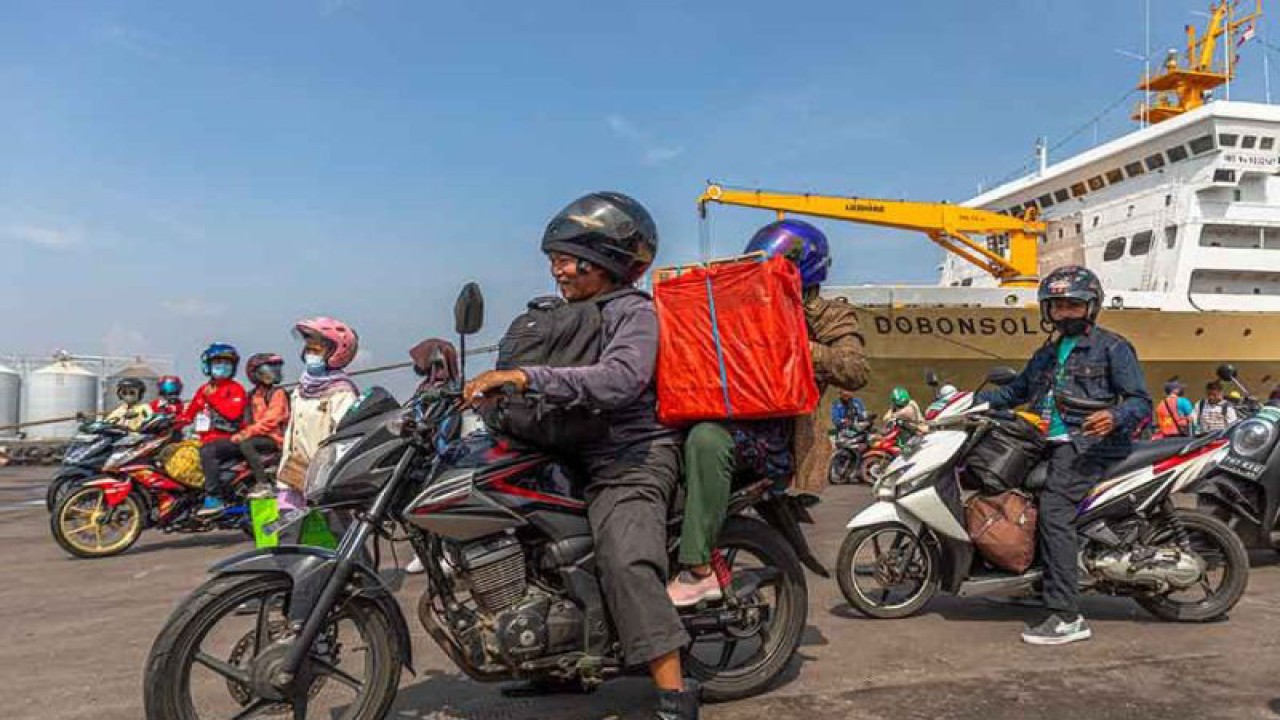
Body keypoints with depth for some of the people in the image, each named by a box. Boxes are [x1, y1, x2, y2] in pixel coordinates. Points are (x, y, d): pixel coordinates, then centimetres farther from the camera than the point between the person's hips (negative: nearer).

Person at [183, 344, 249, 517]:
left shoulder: (236, 388, 1)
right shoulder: (204, 389, 22)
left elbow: (233, 412, -16)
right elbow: (189, 414, 22)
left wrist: (212, 397, -11)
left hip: (229, 439, -8)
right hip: (207, 439, 8)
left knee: (207, 451, -36)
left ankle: (214, 498, -36)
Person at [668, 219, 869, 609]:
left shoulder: (828, 316, 8)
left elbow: (855, 370, -10)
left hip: (778, 435, -7)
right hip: (732, 418, 7)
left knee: (707, 439, -35)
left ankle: (698, 571, -30)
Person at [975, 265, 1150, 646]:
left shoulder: (1112, 347, 3)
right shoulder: (1046, 353, 26)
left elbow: (1141, 400, -3)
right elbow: (1016, 391, 31)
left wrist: (1114, 418, -25)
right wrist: (973, 400, 16)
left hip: (1089, 443, -9)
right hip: (1054, 443, 9)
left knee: (1054, 511, -24)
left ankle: (1066, 617, -25)